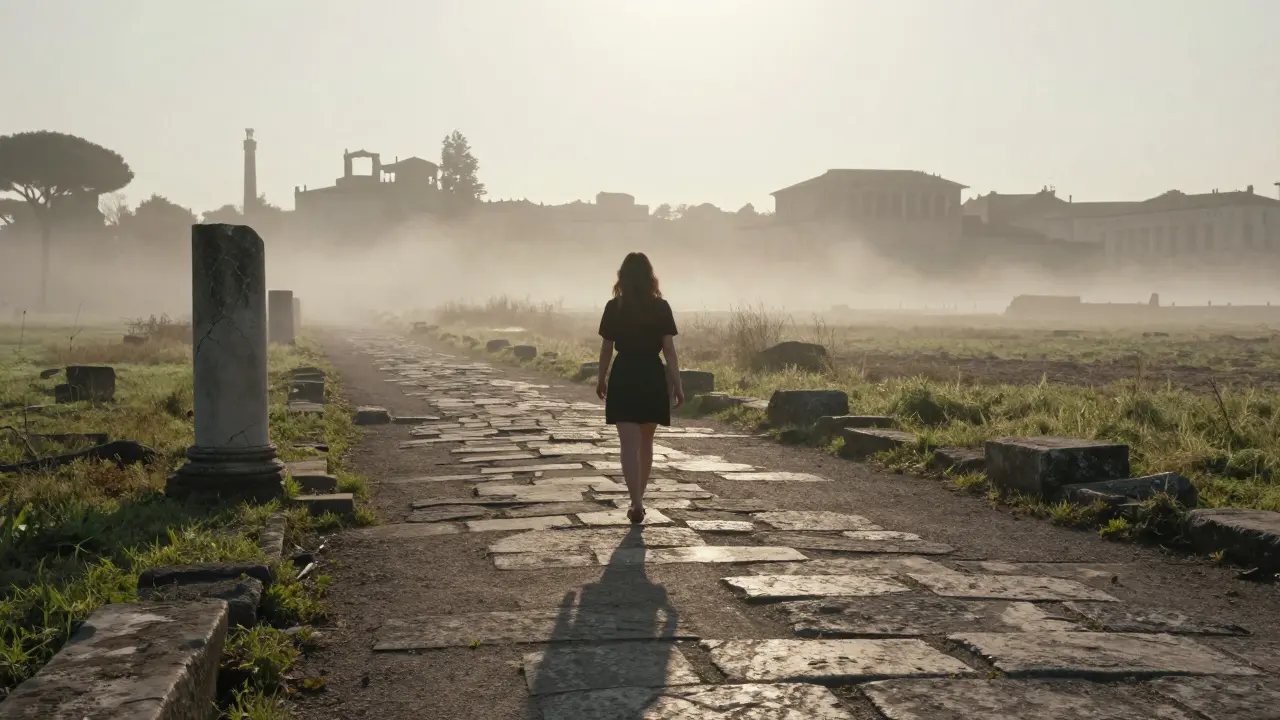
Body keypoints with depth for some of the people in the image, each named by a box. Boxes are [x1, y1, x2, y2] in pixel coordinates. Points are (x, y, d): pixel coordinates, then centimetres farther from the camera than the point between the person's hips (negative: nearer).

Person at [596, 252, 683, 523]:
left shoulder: (614, 308, -3)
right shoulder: (661, 308, -3)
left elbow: (606, 348, 1)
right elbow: (669, 350, -5)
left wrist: (601, 379, 15)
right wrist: (677, 384, -1)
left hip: (623, 378, -1)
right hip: (653, 379, 2)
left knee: (629, 445, -4)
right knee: (646, 443, 18)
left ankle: (636, 504, -16)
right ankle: (638, 498, 30)